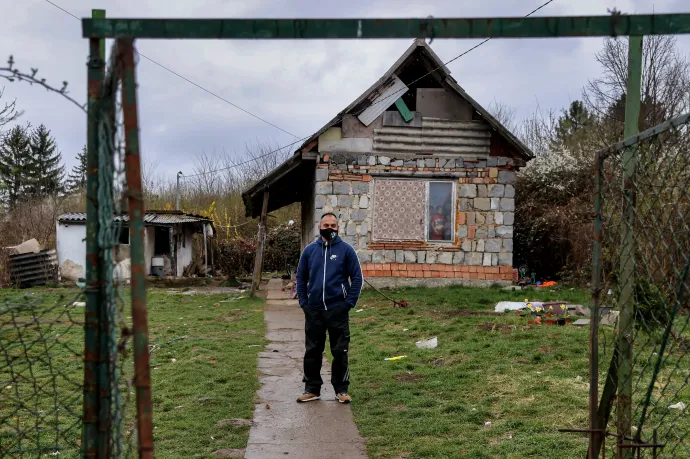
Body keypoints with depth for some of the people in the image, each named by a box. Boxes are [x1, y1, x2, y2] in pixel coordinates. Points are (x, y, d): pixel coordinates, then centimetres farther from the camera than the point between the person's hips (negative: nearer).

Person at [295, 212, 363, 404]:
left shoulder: (346, 249, -2)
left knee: (340, 351, 4)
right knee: (312, 351, 9)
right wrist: (303, 302, 3)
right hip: (314, 310, 2)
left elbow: (357, 277, -1)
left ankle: (341, 390, 16)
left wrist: (349, 302, -7)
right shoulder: (310, 250, 5)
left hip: (338, 310, -2)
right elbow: (301, 277, 11)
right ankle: (312, 389, 21)